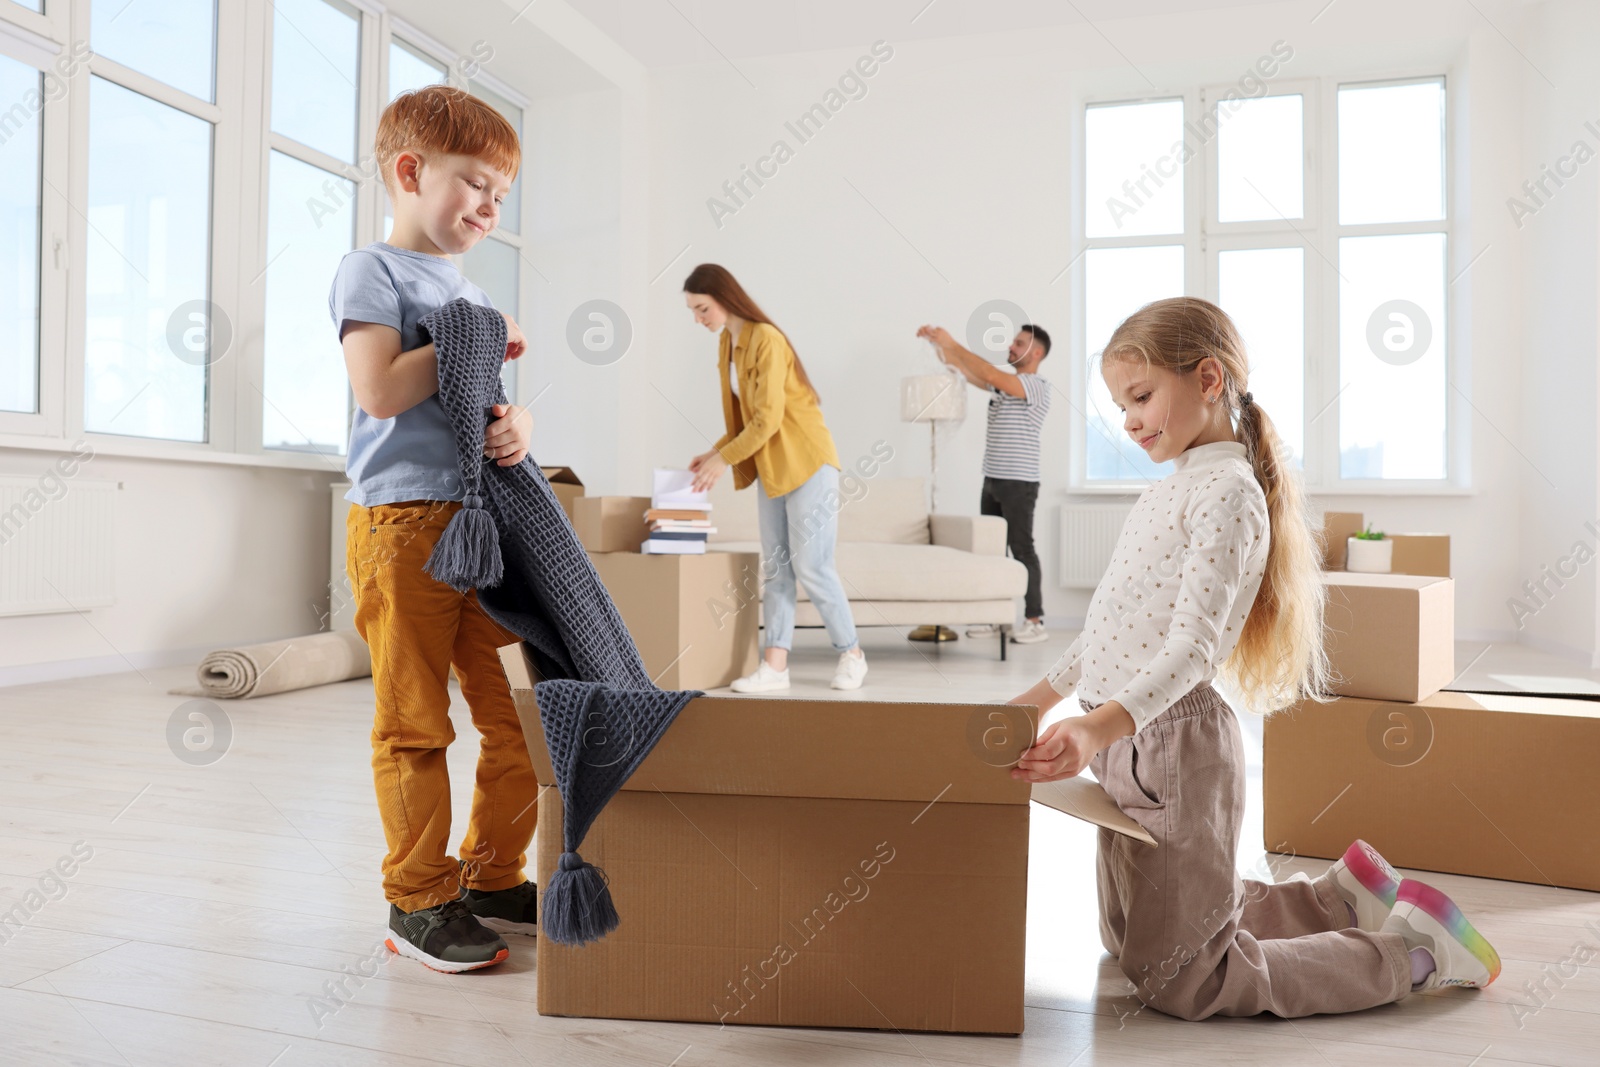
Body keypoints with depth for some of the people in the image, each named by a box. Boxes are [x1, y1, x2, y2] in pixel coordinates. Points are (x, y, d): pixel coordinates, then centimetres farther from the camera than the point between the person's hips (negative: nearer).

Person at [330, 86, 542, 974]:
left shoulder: (471, 295, 21)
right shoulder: (373, 270, -1)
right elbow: (380, 390, -15)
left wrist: (515, 425, -5)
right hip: (403, 523, -7)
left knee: (521, 714, 8)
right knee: (414, 725, 1)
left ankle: (493, 879, 23)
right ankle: (418, 900, 14)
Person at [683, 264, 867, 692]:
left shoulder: (766, 340, -18)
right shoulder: (727, 342, 9)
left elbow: (767, 419, -22)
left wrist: (724, 460, -17)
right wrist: (714, 452, 3)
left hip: (807, 464, -9)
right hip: (770, 468, 9)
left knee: (810, 565, -6)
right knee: (775, 565, 4)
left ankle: (851, 652, 11)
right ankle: (775, 664, 5)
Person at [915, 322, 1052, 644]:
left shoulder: (1038, 387, -11)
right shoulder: (1004, 385, 15)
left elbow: (991, 374, -23)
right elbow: (968, 371, 14)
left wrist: (952, 343, -20)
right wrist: (940, 344, 0)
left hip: (1019, 483, -8)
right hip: (992, 480, 8)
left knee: (1022, 549, -6)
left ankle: (1036, 620, 0)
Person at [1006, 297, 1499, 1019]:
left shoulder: (1227, 490, -14)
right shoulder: (1166, 492, 14)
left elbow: (1193, 645, -25)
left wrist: (1101, 725, -38)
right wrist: (1040, 696, 21)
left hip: (1173, 741, -10)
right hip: (1128, 745, 10)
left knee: (1179, 982, -1)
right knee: (1129, 939, 24)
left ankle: (1414, 951, 11)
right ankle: (1342, 897, 32)